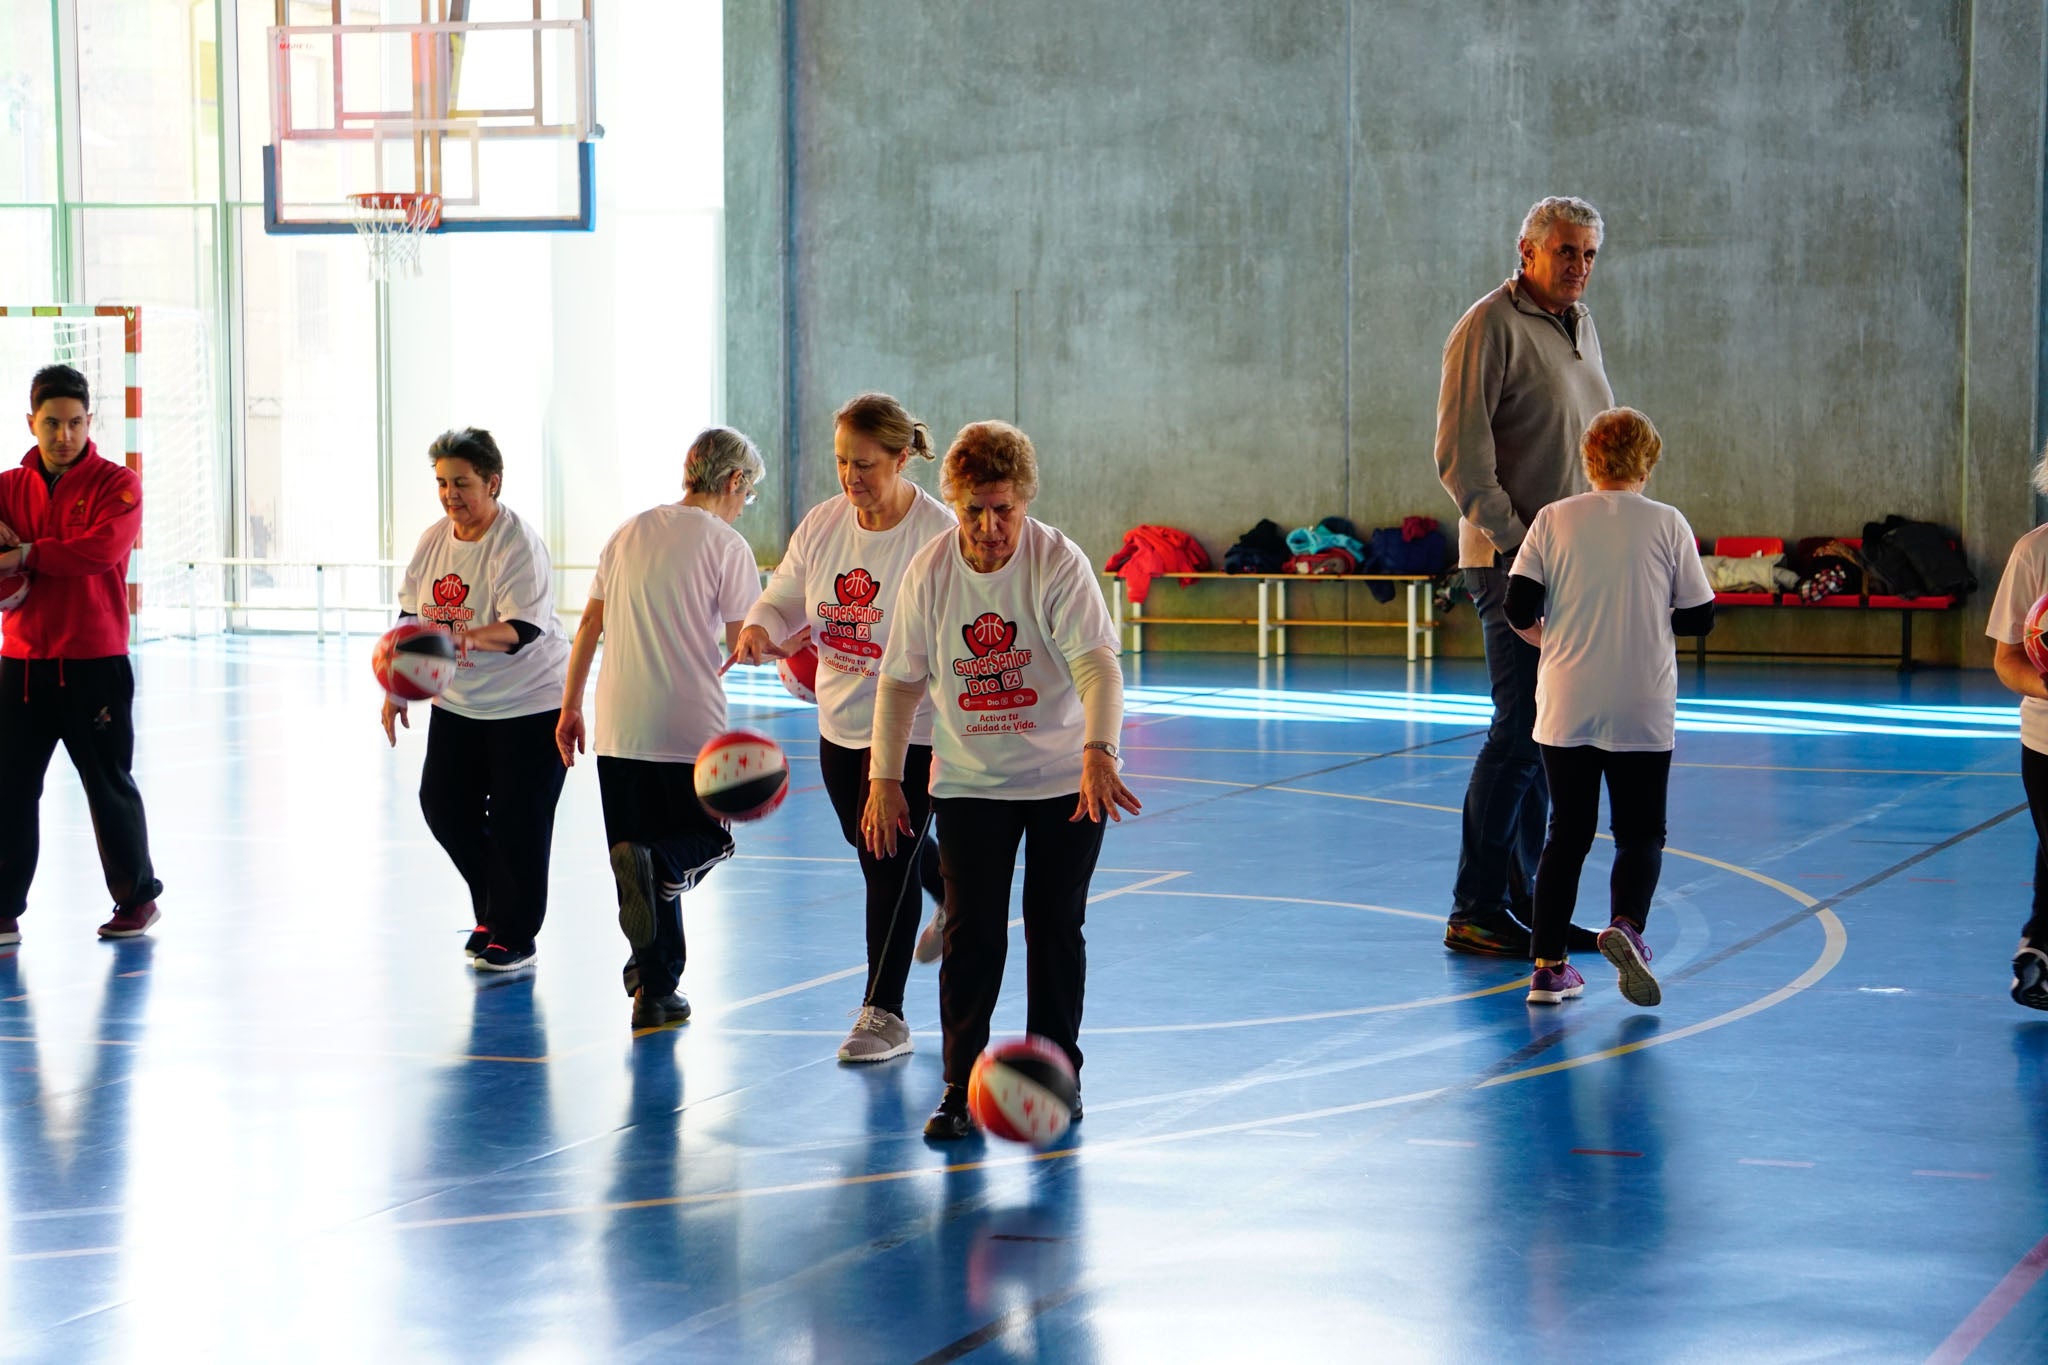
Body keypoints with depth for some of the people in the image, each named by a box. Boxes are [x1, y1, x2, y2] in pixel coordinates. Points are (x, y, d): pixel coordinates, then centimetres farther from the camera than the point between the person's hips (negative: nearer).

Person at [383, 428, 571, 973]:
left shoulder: (518, 544, -20)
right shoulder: (433, 540, 1)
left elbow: (523, 630, -29)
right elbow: (411, 618, 11)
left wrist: (461, 638, -45)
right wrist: (396, 688, 7)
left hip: (527, 703, -7)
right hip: (458, 703, 7)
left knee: (516, 820, -6)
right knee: (442, 804, 4)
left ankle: (514, 937, 6)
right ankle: (492, 911, 23)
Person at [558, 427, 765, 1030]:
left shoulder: (630, 533, 12)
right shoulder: (727, 546, -4)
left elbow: (589, 625, 14)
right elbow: (743, 646, -6)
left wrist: (570, 708, 20)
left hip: (619, 726, 5)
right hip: (691, 726, -5)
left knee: (645, 857, 11)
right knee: (707, 838, 16)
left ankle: (655, 991, 7)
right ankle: (653, 866, -14)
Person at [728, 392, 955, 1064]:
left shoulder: (939, 535, -20)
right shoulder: (823, 523, -1)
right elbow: (783, 596, 10)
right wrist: (759, 628, -15)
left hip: (913, 726, -7)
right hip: (840, 722, 7)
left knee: (886, 859, -5)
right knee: (869, 842, 23)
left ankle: (883, 1014, 7)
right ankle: (955, 897, 54)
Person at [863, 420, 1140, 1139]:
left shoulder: (1059, 564, -18)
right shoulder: (929, 573, -8)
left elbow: (1097, 662, -28)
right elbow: (902, 679, 1)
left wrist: (1098, 753, -44)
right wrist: (884, 779, -1)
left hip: (1065, 780, -1)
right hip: (968, 781, 2)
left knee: (1056, 929, 6)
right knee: (971, 933, -5)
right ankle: (960, 1088, 2)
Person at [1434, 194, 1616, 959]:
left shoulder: (1580, 326, 16)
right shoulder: (1491, 327, -10)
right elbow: (1459, 455, -15)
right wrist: (1514, 538, -18)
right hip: (1513, 561, -8)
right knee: (1520, 731, -9)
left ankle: (1523, 897, 19)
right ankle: (1474, 911, -3)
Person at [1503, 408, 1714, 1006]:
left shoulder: (1554, 520, 1)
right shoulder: (1667, 523, 0)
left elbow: (1518, 608, -3)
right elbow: (1700, 617, 2)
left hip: (1566, 709, 1)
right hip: (1644, 711, -1)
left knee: (1567, 831, 11)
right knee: (1641, 832, 8)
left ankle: (1549, 963, 6)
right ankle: (1626, 924, -19)